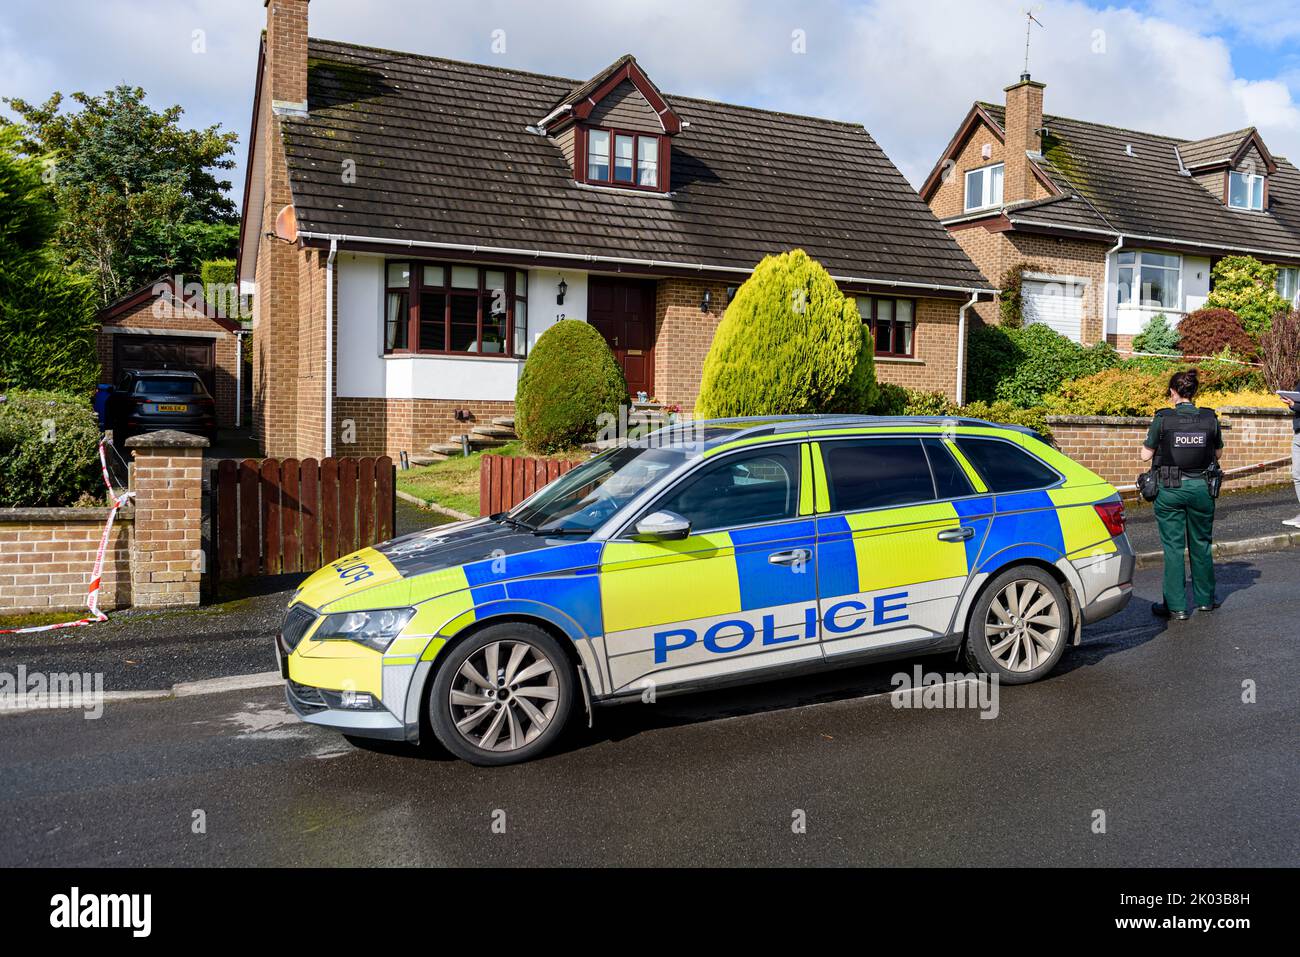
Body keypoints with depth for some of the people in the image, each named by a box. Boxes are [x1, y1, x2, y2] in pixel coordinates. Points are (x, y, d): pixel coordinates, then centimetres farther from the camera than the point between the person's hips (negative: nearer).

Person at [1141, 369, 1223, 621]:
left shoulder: (1162, 419, -12)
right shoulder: (1210, 419, -4)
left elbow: (1145, 455, -6)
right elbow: (1218, 453, 9)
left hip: (1170, 489, -3)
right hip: (1201, 488, 3)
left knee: (1173, 547, 4)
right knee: (1201, 544, 17)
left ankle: (1176, 606, 6)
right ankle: (1205, 599, 30)